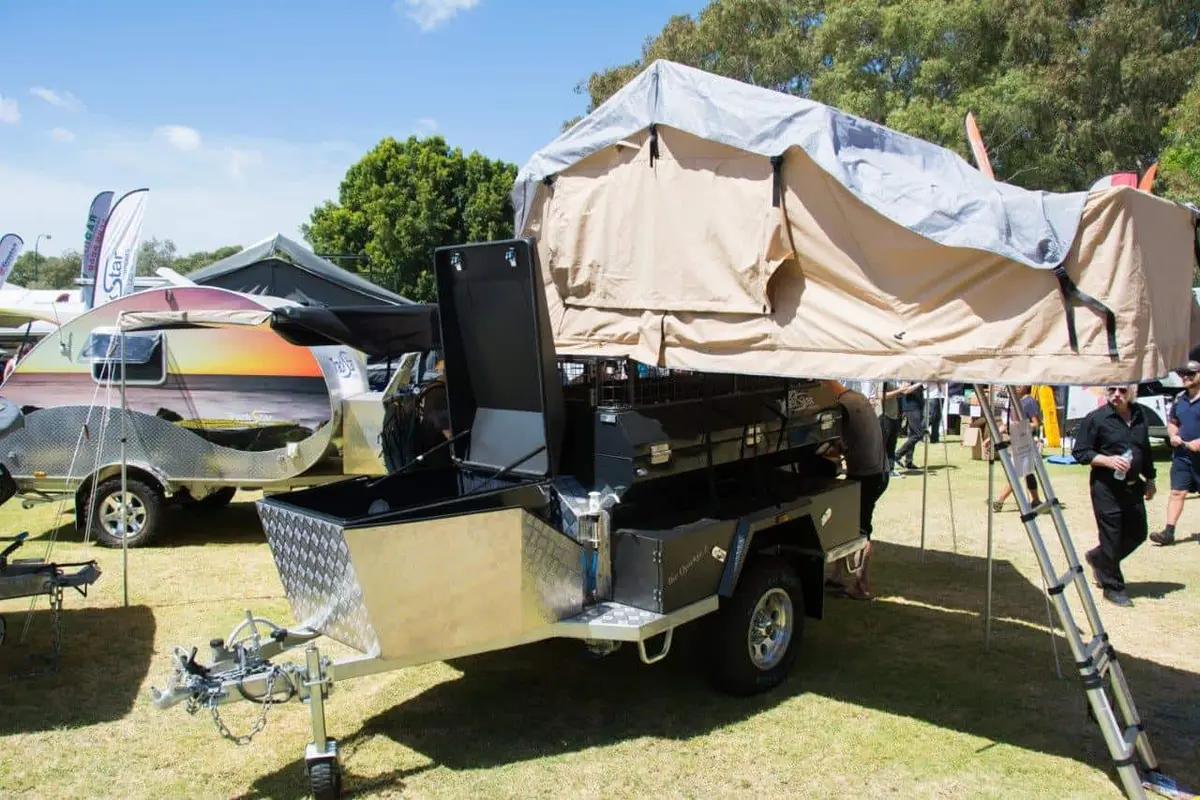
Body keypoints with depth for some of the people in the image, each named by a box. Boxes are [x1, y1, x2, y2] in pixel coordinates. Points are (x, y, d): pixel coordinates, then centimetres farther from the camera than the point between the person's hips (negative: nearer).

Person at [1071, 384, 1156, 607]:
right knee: (1111, 537, 0)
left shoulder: (1139, 416, 8)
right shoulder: (1096, 418, -10)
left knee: (1137, 534, 14)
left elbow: (1146, 451, 19)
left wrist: (1149, 480, 20)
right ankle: (1113, 587, 15)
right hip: (1106, 488, -6)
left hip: (1132, 486, 6)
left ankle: (1097, 558, 37)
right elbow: (1079, 452, -10)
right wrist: (1108, 460, -21)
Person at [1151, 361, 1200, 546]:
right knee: (1177, 492, -1)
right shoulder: (1180, 399, 9)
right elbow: (1172, 422, 20)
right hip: (1182, 455, 4)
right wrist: (1173, 435, 0)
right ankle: (1169, 532, -4)